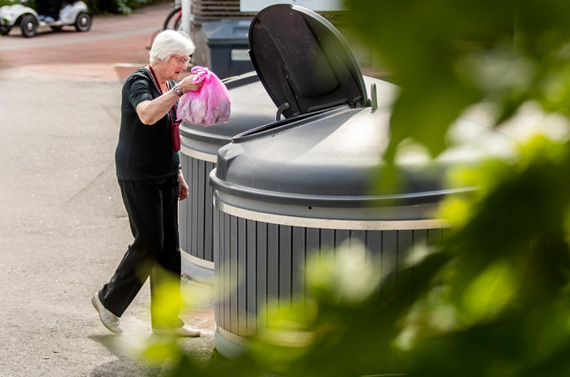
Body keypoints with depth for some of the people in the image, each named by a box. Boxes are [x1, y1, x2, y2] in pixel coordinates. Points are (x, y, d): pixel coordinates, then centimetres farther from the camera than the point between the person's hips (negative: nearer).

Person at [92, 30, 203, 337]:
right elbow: (147, 115, -36)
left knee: (169, 248, 6)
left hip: (165, 176, 9)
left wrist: (177, 174, 20)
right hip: (138, 176, -8)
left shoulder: (167, 86, 13)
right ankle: (109, 301, 12)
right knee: (149, 245, -8)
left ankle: (166, 320, 11)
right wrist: (179, 90, -41)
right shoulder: (139, 83, -13)